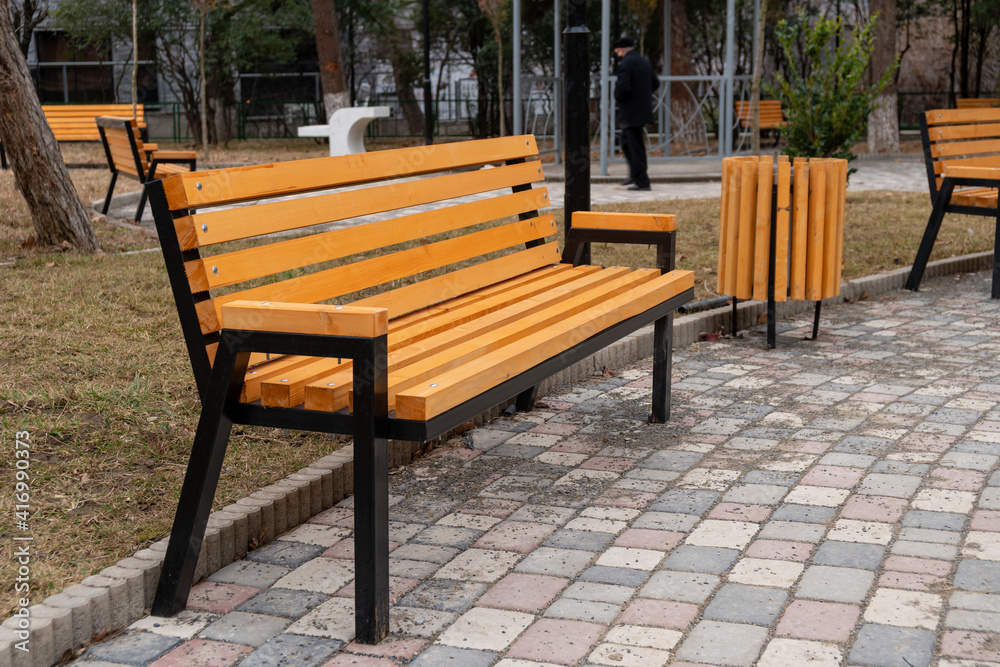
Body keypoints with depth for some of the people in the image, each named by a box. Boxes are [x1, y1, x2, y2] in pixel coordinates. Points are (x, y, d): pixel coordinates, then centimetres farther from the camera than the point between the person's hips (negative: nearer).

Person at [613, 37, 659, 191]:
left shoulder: (625, 63, -16)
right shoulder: (645, 62, 11)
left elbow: (622, 87, -26)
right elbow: (655, 83, 17)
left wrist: (617, 97, -6)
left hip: (631, 112, -9)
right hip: (644, 108, 9)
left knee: (636, 146, -4)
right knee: (626, 142, 21)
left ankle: (642, 181, -1)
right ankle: (634, 174, 27)